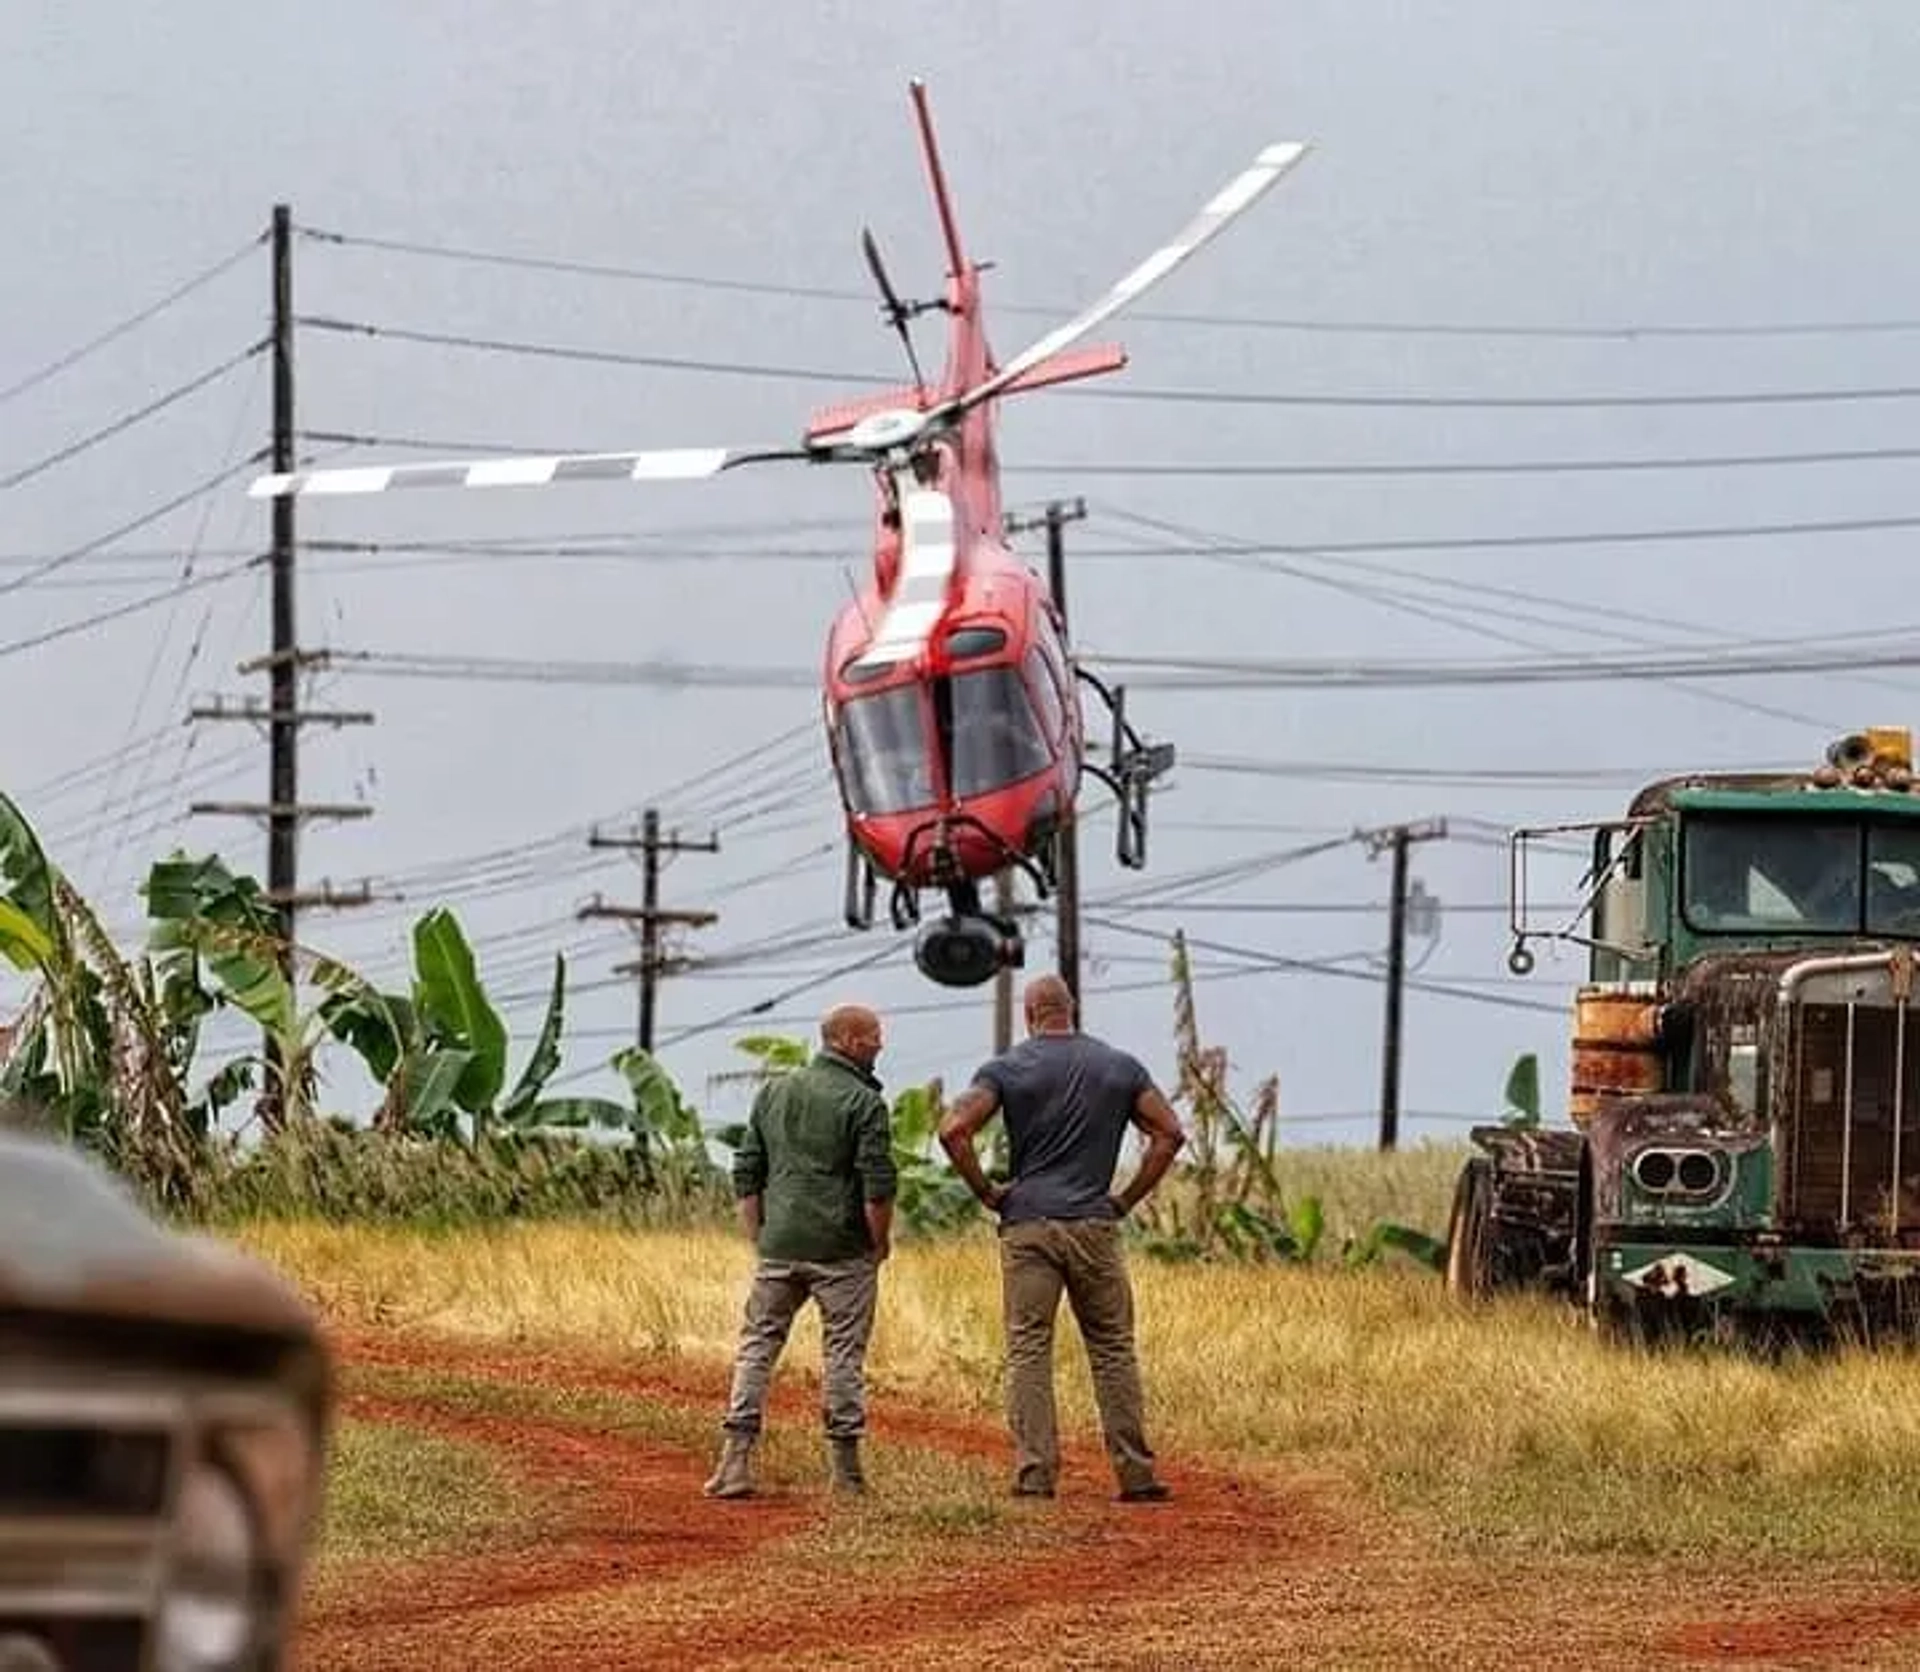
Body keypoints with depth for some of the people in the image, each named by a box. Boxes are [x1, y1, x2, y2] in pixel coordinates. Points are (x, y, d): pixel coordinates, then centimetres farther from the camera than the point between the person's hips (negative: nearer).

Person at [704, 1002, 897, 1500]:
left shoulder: (774, 1093, 10)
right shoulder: (864, 1103, -7)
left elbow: (746, 1174, 11)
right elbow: (878, 1185, -13)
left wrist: (759, 1238, 15)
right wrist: (880, 1244, 0)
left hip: (779, 1248, 4)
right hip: (842, 1252, -4)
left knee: (758, 1343, 8)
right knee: (844, 1352, 3)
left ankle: (736, 1460, -1)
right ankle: (846, 1468, 5)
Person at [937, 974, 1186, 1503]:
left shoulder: (1007, 1069, 1)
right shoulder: (1119, 1067, 8)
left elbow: (953, 1130, -10)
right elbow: (1169, 1133, 5)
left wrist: (985, 1192, 0)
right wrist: (1128, 1199, 9)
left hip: (1028, 1223, -1)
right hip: (1094, 1224, 1)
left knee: (1028, 1350, 1)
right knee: (1113, 1349, 6)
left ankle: (1035, 1473, -5)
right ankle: (1135, 1474, 4)